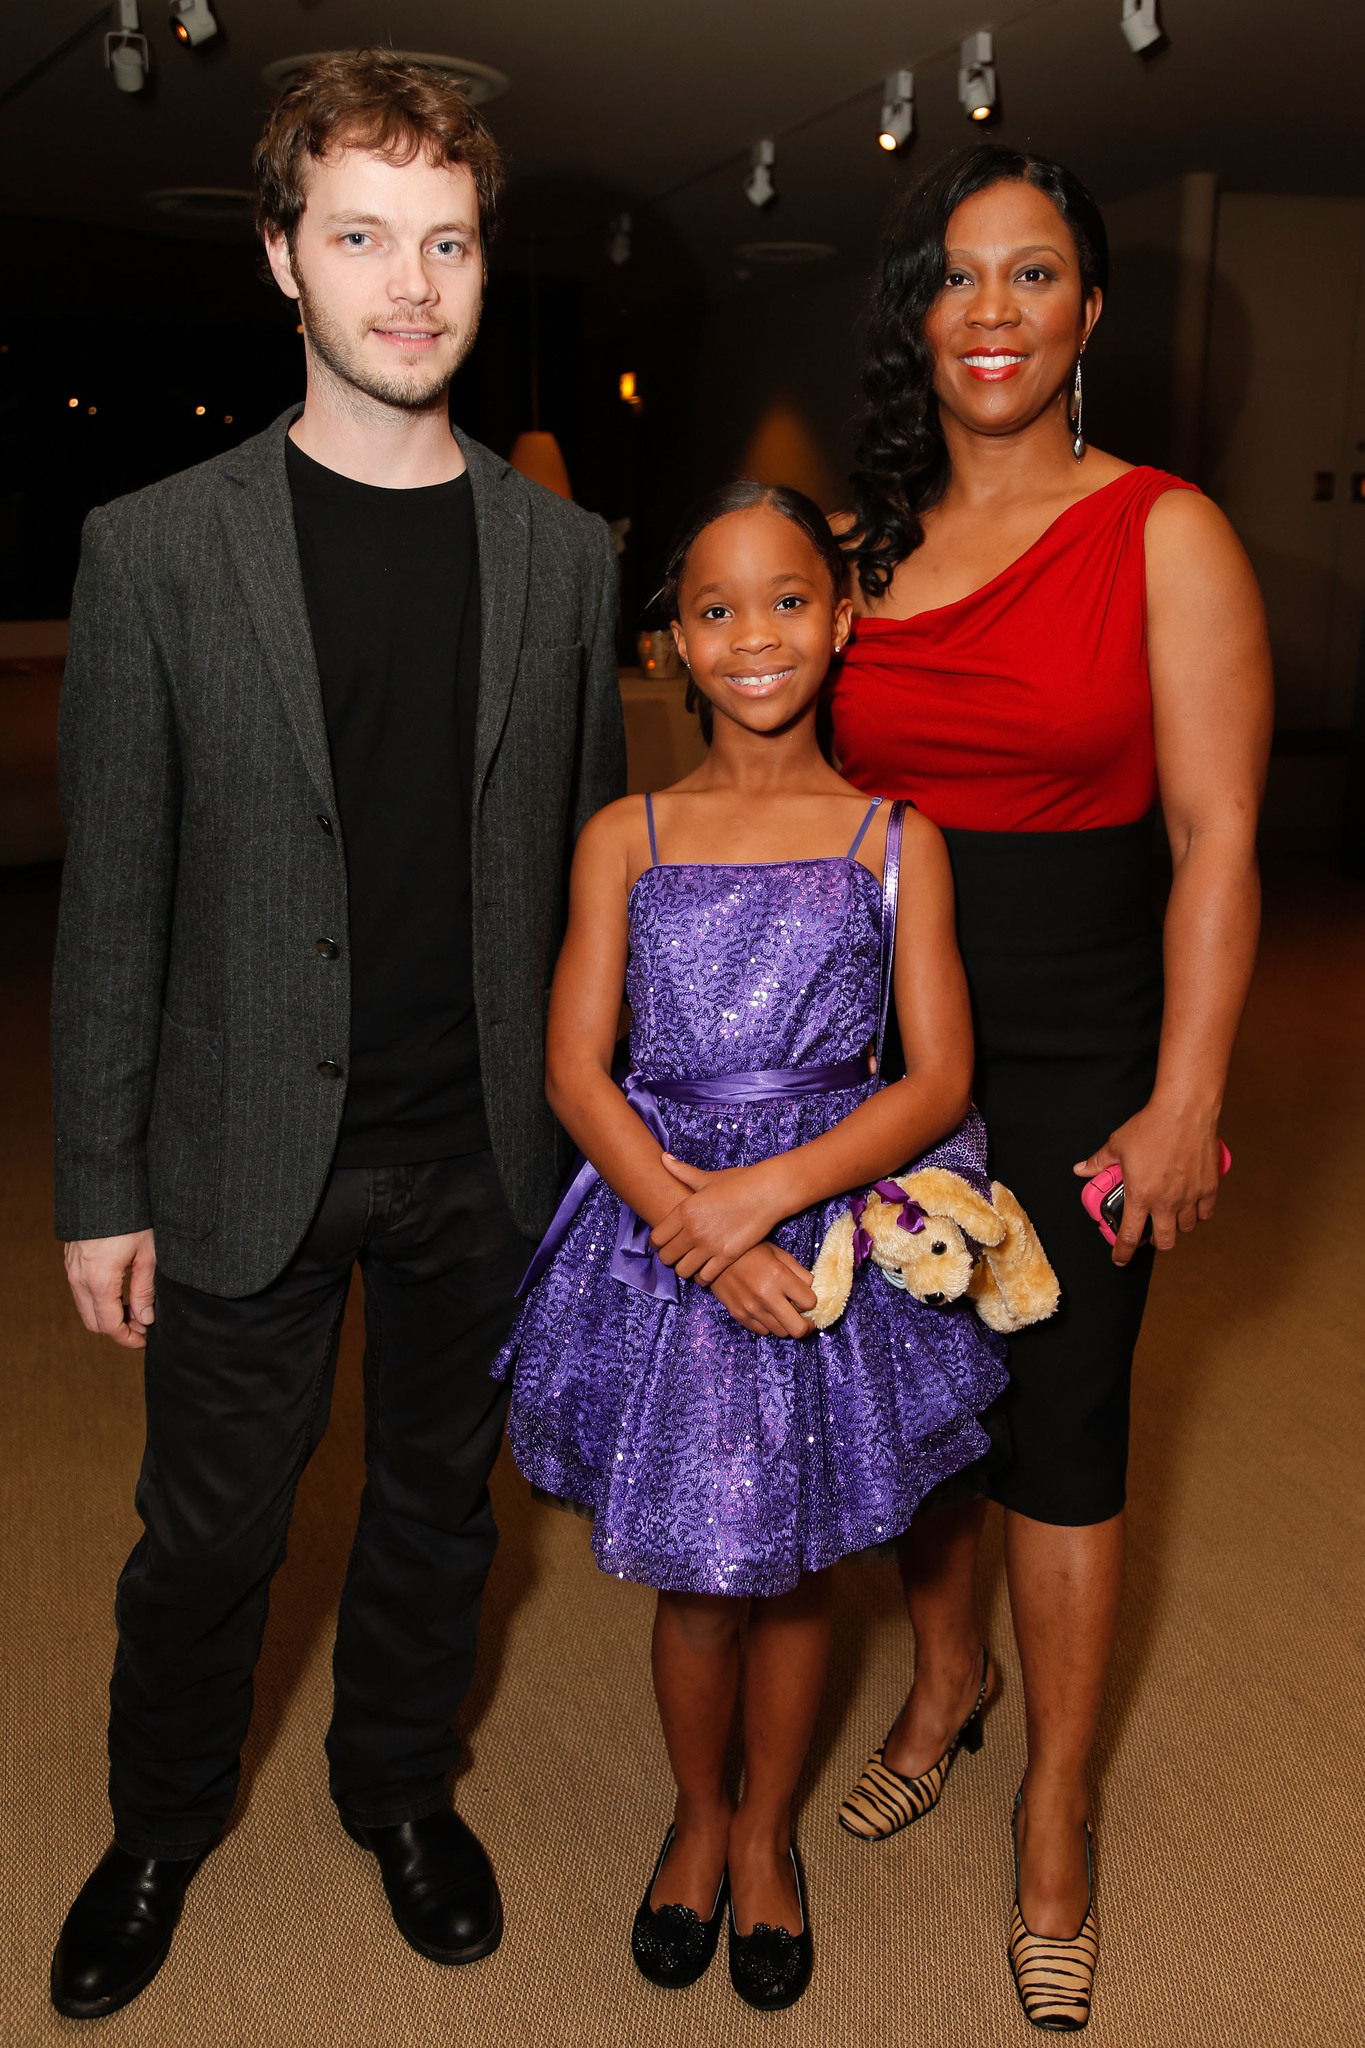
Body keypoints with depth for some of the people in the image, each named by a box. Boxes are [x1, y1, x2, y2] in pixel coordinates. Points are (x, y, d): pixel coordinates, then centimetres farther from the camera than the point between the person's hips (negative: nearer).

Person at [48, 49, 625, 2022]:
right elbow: (111, 898, -5)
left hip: (486, 1155, 2)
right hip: (251, 1159, -2)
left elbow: (588, 859, 6)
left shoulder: (564, 555, 1)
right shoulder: (156, 550, -6)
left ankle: (399, 1783, 46)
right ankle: (160, 1822, 43)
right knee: (210, 1531, 14)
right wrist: (102, 1188, -4)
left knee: (440, 1502, 19)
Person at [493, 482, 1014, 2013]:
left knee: (793, 1568, 14)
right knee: (692, 1575, 12)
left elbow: (937, 1080, -6)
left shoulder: (895, 839, -2)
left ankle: (767, 1834, 41)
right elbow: (575, 1073, -4)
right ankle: (697, 1816, 41)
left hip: (833, 1229, 0)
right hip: (658, 1229, 0)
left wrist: (767, 1190, -18)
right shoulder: (625, 839, 1)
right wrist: (695, 1229, -18)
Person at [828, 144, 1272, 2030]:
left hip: (1075, 1041, -4)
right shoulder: (860, 544, 7)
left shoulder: (1164, 535, -5)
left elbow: (1215, 838, -8)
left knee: (1059, 1425, 4)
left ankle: (1056, 1818, 25)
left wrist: (1184, 1101, -13)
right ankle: (944, 1674, 42)